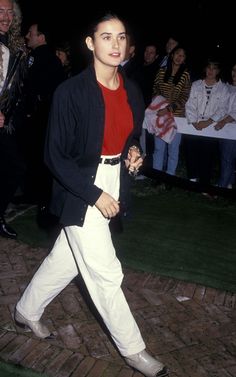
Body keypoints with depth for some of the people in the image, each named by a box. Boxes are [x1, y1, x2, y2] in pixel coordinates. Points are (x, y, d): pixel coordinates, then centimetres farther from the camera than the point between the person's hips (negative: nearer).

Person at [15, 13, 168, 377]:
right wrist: (95, 195, -17)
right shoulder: (71, 92, -16)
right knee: (106, 274, 1)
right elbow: (55, 156, -15)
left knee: (66, 259, 19)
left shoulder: (132, 91, 3)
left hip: (112, 188, 7)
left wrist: (134, 152, -4)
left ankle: (27, 310, 43)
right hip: (81, 194, -6)